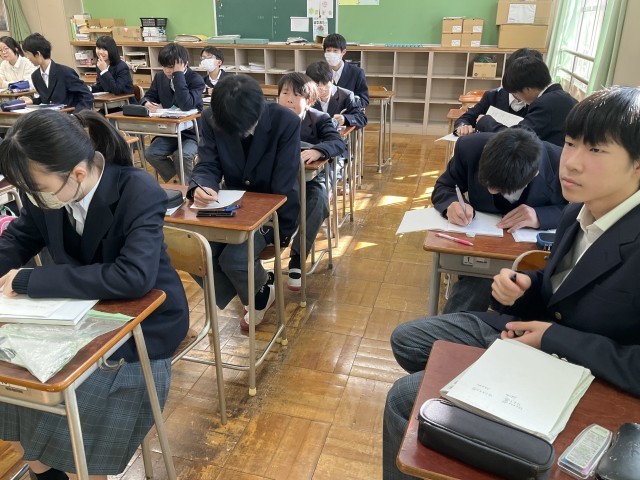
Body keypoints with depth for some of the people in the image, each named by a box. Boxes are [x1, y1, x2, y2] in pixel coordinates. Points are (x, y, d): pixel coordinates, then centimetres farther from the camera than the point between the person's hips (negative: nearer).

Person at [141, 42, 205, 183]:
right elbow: (148, 96, 16)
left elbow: (186, 105, -30)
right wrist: (147, 103, -11)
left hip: (191, 132, -6)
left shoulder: (196, 80, -14)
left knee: (181, 155, -32)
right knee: (151, 153, -17)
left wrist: (178, 74, -28)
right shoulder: (160, 77, 5)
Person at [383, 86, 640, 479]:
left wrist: (554, 339, -25)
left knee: (404, 399, -10)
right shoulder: (581, 209, -3)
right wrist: (523, 285, -9)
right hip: (529, 328, 8)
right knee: (405, 341, 16)